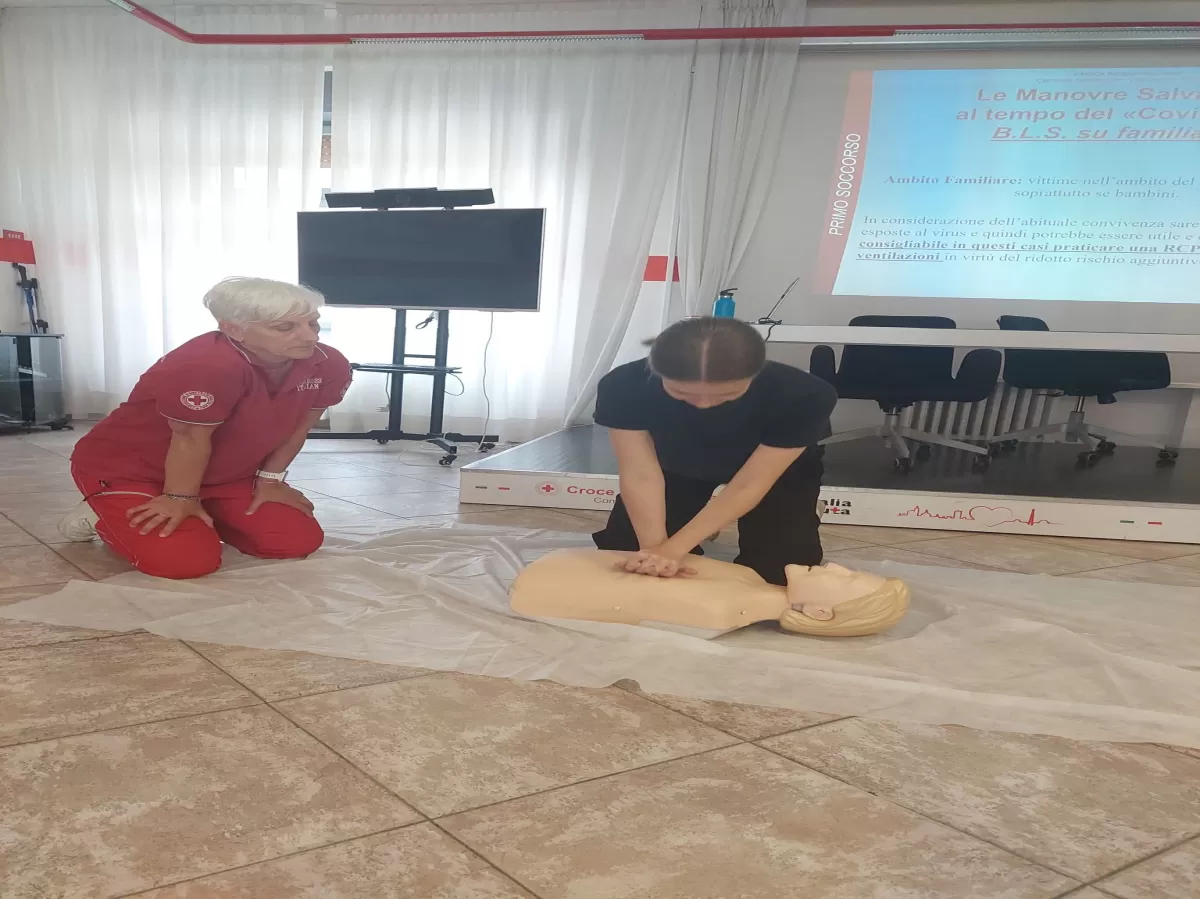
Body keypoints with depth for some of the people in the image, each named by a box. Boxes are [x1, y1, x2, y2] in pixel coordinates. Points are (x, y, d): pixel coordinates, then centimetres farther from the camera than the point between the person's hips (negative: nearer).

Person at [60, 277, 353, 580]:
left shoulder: (329, 365, -15)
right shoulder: (205, 366, -38)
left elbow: (296, 427, -2)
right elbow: (190, 439, -28)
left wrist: (270, 479, 3)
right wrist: (180, 499, -18)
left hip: (222, 473, 7)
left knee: (299, 542, -1)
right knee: (188, 561, -22)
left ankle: (203, 518, 21)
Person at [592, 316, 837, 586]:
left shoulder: (802, 395, -39)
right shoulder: (624, 386, -37)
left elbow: (748, 486, -35)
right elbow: (640, 475, -30)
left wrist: (673, 549, -39)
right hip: (676, 465, 2)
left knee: (779, 567, -13)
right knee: (621, 552, 0)